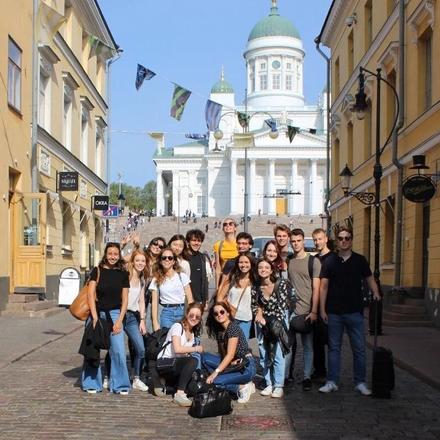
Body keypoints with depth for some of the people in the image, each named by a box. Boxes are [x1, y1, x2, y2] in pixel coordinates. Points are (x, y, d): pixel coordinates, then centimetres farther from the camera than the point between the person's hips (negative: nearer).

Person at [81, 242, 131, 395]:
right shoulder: (97, 271, 0)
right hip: (97, 312, 0)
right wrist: (95, 317, -12)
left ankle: (119, 385, 5)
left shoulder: (123, 273, 4)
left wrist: (119, 320, -4)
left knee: (119, 350, -7)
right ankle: (92, 383, 16)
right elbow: (90, 294, -5)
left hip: (115, 314, 1)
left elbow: (125, 299, 5)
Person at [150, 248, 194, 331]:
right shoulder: (156, 280, 6)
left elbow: (190, 299, 3)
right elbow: (154, 303, 3)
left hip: (182, 312, 0)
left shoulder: (182, 276, 5)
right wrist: (155, 323, -5)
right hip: (166, 313, 0)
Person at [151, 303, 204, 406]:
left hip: (179, 367, 8)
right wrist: (196, 349, -10)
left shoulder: (194, 334, 17)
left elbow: (186, 351, 10)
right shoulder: (177, 326, -7)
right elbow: (177, 349, -20)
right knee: (193, 361, -31)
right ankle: (179, 394, -28)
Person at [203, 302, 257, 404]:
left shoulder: (233, 327, -15)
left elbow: (230, 355, -21)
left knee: (213, 381, -22)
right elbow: (222, 354, 9)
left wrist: (215, 372, -24)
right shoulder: (219, 330, 10)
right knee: (205, 357, -4)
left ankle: (242, 387, -5)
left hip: (247, 367, -9)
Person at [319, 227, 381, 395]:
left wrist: (375, 293, -14)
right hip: (334, 312, 1)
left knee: (359, 348, 2)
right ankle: (332, 382, 15)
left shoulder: (360, 260, 4)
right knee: (334, 348, 8)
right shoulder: (330, 261, 4)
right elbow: (324, 286, 4)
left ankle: (360, 383, 12)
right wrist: (322, 309, -1)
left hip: (354, 312, 0)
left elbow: (370, 279, 7)